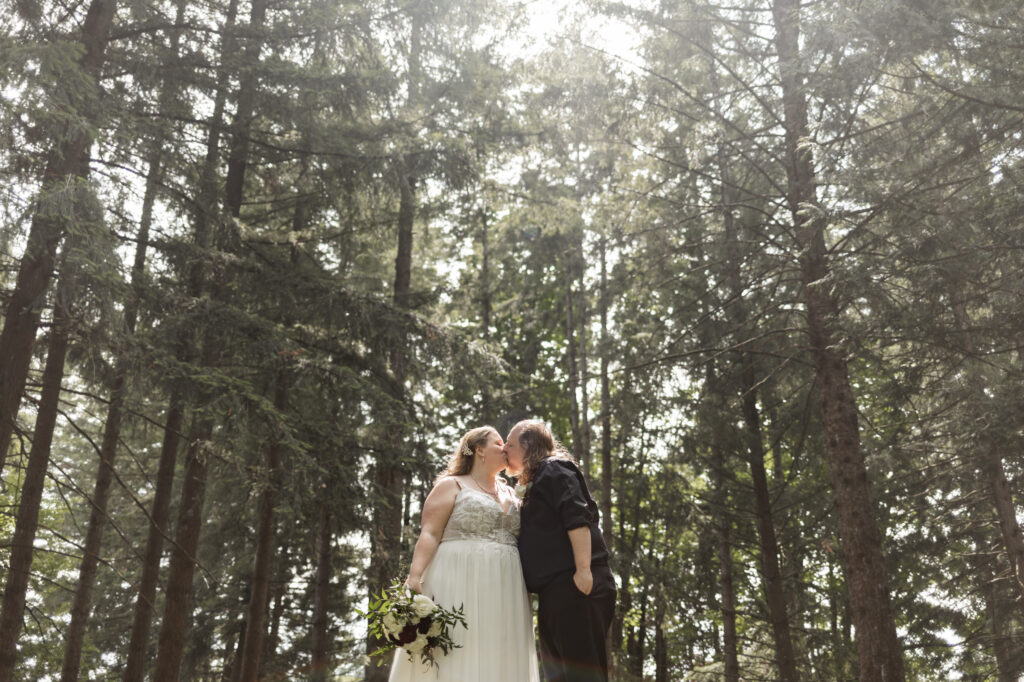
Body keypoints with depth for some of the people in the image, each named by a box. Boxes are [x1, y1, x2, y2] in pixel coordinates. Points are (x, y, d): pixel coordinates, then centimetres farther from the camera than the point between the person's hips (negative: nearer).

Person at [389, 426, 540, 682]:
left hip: (503, 595, 6)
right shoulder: (452, 486, 5)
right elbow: (429, 535, -7)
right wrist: (414, 577, -20)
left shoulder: (510, 494, 22)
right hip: (460, 588, -6)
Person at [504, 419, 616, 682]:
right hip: (554, 590, 10)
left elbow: (577, 519, -14)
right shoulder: (535, 483, 28)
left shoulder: (553, 470, -1)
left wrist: (584, 569, -24)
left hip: (573, 585, -10)